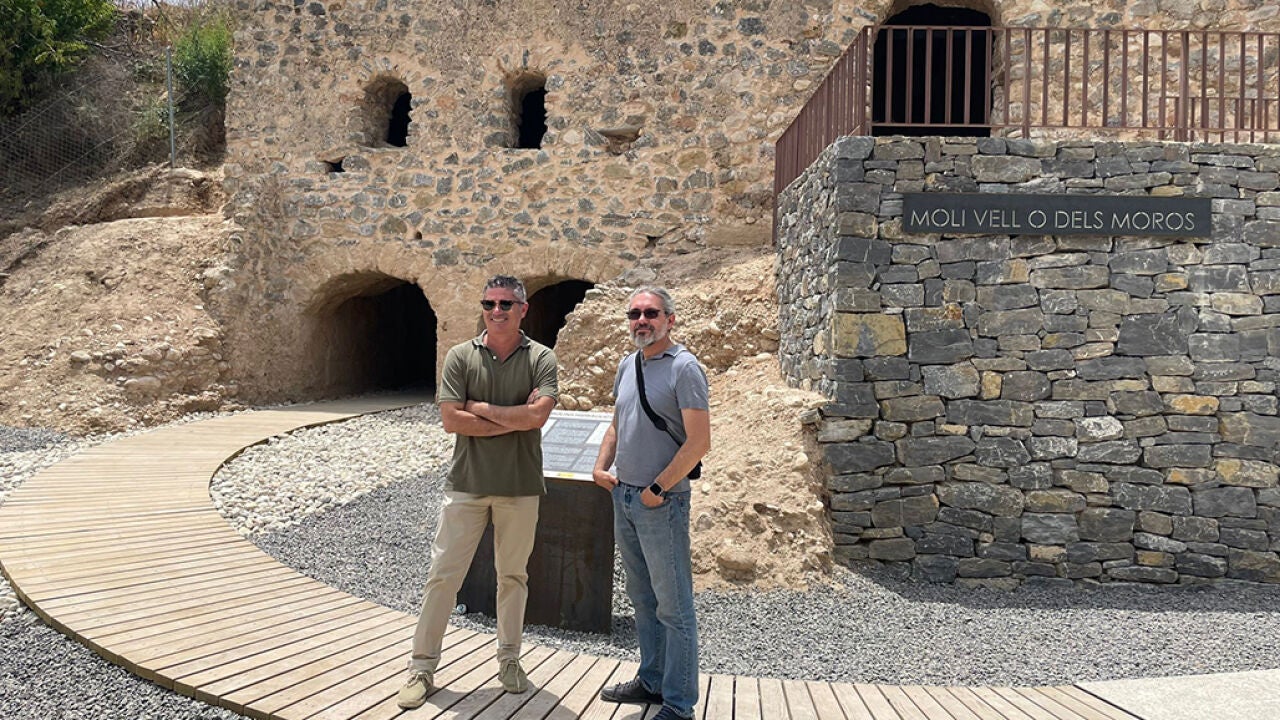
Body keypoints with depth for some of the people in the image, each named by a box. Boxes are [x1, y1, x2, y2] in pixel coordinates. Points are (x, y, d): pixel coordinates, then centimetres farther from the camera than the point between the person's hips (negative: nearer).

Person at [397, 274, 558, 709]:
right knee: (443, 573, 2)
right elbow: (451, 420, -11)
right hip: (468, 482, 0)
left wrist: (479, 407, -12)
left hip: (520, 485, 0)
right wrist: (515, 420, -13)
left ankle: (509, 659, 29)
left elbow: (537, 415, -19)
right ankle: (422, 667, 12)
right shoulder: (460, 356, -1)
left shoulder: (541, 359, -3)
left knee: (512, 575, 13)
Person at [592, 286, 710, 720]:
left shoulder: (683, 368, -12)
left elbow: (699, 442, -17)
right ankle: (651, 681, 30)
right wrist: (601, 467, 6)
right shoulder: (627, 366, 11)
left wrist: (656, 489, -15)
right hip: (623, 497, 8)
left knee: (673, 605, -1)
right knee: (642, 599, 17)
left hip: (661, 501, -8)